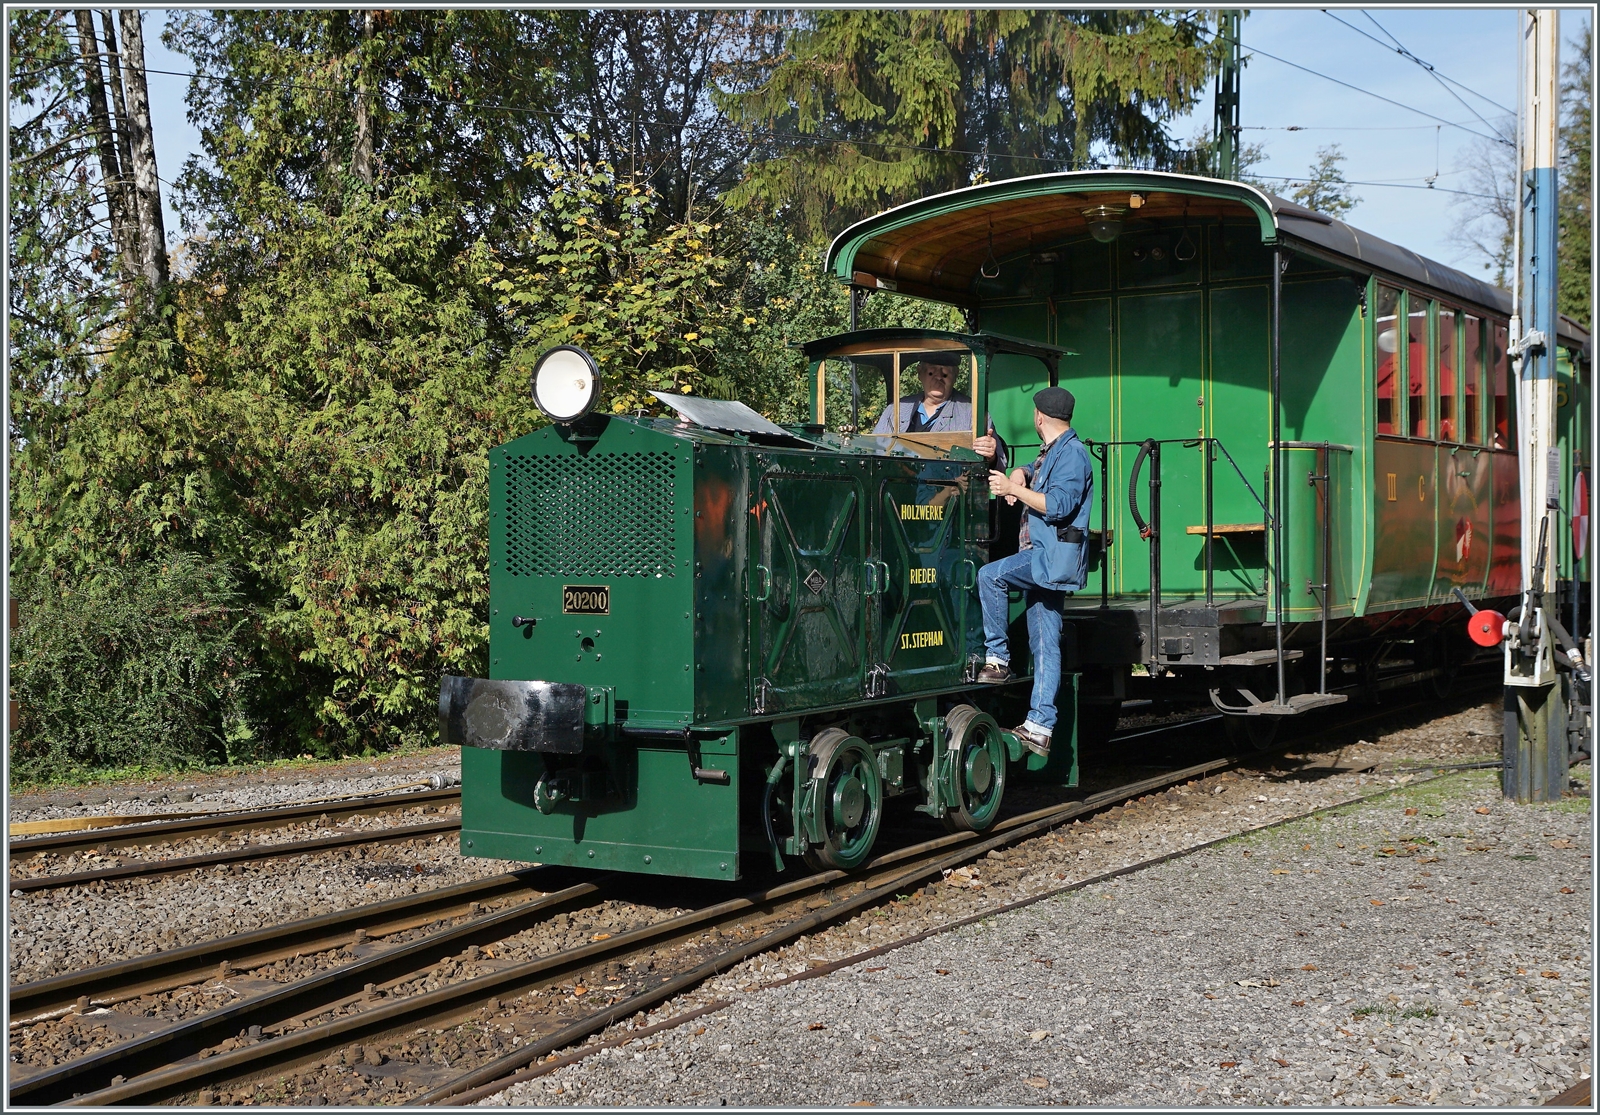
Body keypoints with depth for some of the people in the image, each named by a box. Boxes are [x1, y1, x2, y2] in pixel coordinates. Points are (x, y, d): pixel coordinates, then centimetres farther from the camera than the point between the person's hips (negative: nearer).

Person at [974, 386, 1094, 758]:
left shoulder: (1071, 453, -9)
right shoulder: (1050, 452, 21)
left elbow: (1059, 505, -21)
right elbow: (1033, 473, 41)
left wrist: (1013, 488, -14)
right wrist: (1020, 475, 16)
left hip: (1054, 557, -10)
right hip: (1043, 559, 10)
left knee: (989, 575, -22)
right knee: (1044, 644, 6)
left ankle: (997, 659, -13)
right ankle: (1040, 727, 6)